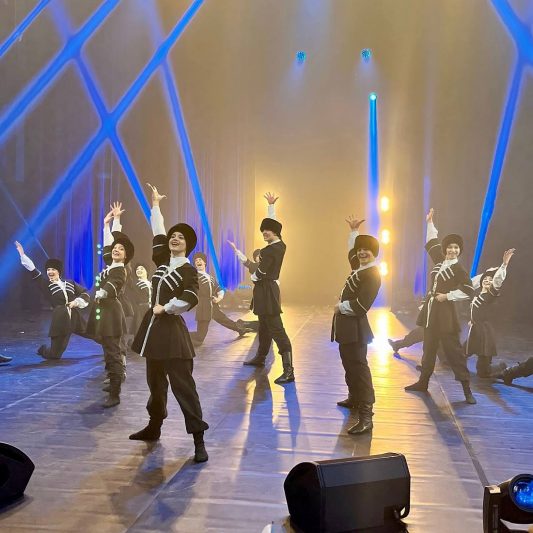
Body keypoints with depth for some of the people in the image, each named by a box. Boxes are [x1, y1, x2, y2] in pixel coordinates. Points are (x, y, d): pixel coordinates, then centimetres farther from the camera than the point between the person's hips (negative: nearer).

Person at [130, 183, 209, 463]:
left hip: (172, 331, -7)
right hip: (154, 328, 7)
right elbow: (158, 232, 17)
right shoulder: (162, 260, 10)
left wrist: (165, 308, -16)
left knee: (183, 385, -9)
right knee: (155, 382, 19)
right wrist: (155, 204, 22)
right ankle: (154, 427, 35)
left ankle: (199, 441, -5)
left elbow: (191, 298, -26)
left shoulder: (189, 270, -9)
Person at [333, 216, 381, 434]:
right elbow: (351, 251, 34)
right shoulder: (359, 267, 10)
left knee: (359, 367, -12)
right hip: (347, 326, 10)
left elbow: (361, 305, -27)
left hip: (355, 328, -10)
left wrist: (340, 307, -12)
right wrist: (354, 231, 29)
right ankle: (354, 398, 40)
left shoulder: (372, 274, -18)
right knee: (349, 364, 22)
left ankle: (366, 417, -14)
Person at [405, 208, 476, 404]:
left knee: (454, 350, -7)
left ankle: (467, 389, -2)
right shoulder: (439, 261, 10)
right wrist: (430, 223, 26)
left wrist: (447, 296, -16)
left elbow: (469, 291, -17)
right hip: (431, 313, 7)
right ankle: (423, 382, 24)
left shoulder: (459, 269, -8)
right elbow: (432, 243, 25)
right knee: (428, 349, 14)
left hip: (446, 315, -7)